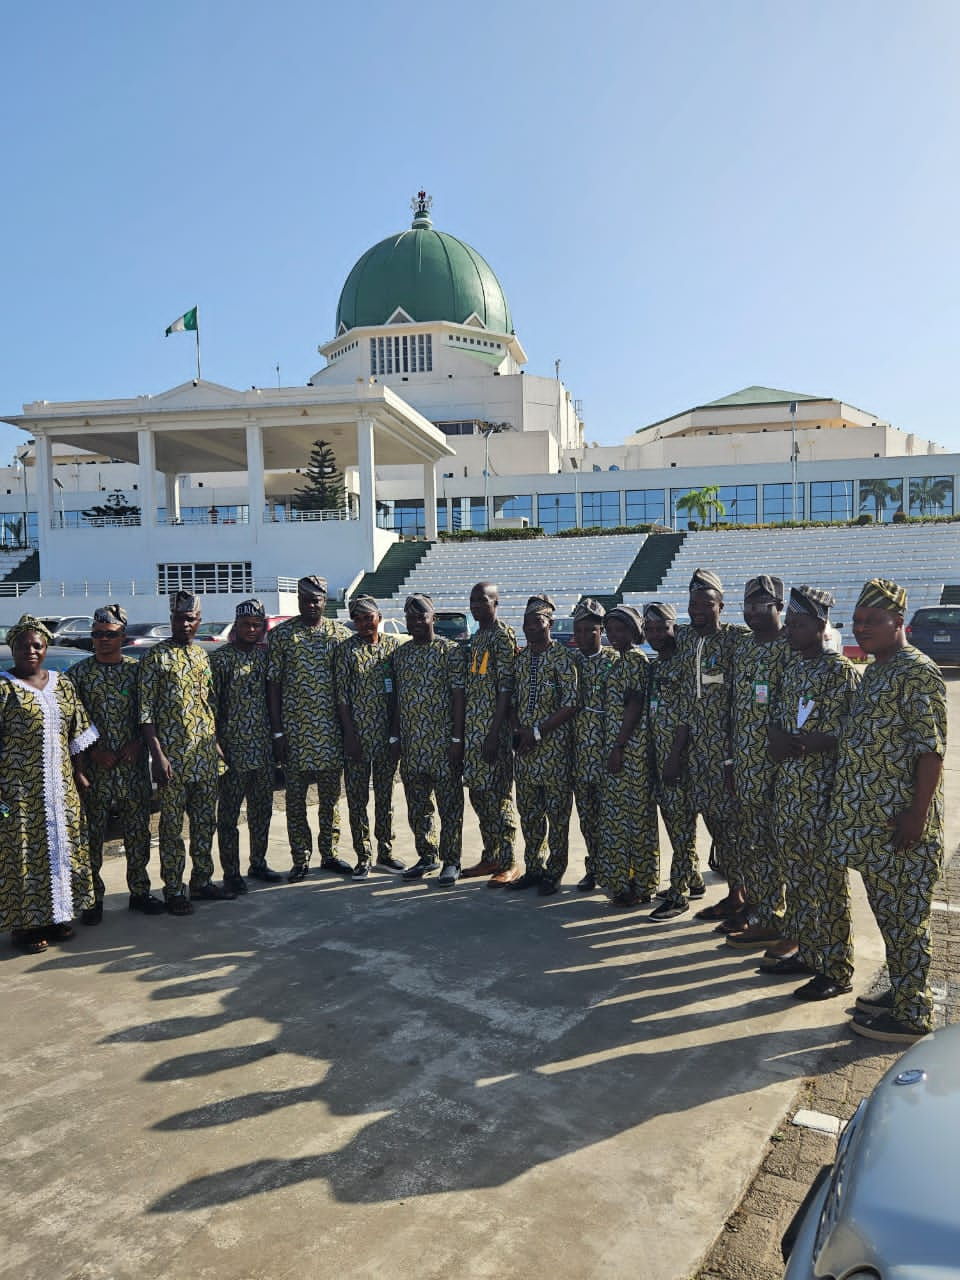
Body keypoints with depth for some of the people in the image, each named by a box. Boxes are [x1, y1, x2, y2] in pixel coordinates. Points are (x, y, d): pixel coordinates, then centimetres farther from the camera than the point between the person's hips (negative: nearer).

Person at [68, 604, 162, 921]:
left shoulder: (136, 669, 5)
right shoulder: (78, 673, 0)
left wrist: (137, 743, -8)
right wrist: (94, 751, -12)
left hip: (134, 764, 2)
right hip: (95, 766, -2)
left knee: (138, 829, 8)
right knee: (93, 832, 2)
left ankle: (139, 892, 21)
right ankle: (93, 898, 14)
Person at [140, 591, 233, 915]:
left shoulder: (201, 655, 13)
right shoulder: (155, 657, -6)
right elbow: (145, 712, -10)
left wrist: (216, 746, 13)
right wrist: (158, 755, -16)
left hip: (206, 755, 6)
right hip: (173, 757, -6)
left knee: (205, 822, 12)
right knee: (172, 826, 3)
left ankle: (202, 882, 24)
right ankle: (174, 891, 12)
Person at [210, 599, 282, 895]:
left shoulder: (266, 655, 9)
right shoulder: (220, 658, -6)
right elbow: (211, 705, -9)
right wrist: (215, 746, -13)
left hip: (263, 748, 5)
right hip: (233, 749, -5)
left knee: (262, 810, 14)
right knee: (229, 814, 3)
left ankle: (258, 863, 27)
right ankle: (231, 872, 13)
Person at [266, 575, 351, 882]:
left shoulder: (340, 634, 5)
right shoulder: (281, 634, 1)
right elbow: (273, 684, -1)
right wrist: (277, 732, -6)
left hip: (331, 730, 2)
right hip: (294, 730, -1)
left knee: (330, 796, 10)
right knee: (296, 799, 5)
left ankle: (329, 854, 22)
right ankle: (300, 860, 15)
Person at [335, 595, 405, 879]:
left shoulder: (393, 645, 4)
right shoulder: (346, 649, -3)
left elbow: (399, 690, 7)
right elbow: (341, 695, -6)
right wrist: (349, 735, -11)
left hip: (387, 734, 2)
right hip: (357, 734, -2)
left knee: (385, 795, 11)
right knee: (357, 798, 4)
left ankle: (385, 852, 22)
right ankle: (362, 857, 14)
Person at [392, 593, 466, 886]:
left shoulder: (451, 650, -5)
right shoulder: (401, 654, 12)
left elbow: (458, 696, -8)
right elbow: (398, 697, 15)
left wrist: (457, 739, -13)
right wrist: (395, 736, 9)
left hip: (442, 744, -5)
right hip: (410, 746, 6)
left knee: (449, 805, 1)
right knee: (417, 805, 12)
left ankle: (451, 862, 10)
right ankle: (427, 856, 25)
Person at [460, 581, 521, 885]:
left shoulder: (503, 636, -11)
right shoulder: (474, 638, 15)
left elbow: (505, 690, -16)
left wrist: (494, 734, -20)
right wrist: (463, 729, 15)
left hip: (494, 727, -8)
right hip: (472, 726, 9)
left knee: (498, 794, -4)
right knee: (478, 792, 12)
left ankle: (508, 864, 6)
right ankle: (490, 858, 23)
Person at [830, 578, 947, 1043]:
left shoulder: (917, 673, -14)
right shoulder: (873, 672, 14)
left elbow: (931, 749, -19)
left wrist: (917, 815, -22)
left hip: (900, 825, -9)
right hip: (869, 821, 9)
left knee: (906, 917, 2)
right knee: (888, 912, 18)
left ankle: (911, 1015, 13)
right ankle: (900, 992, 32)